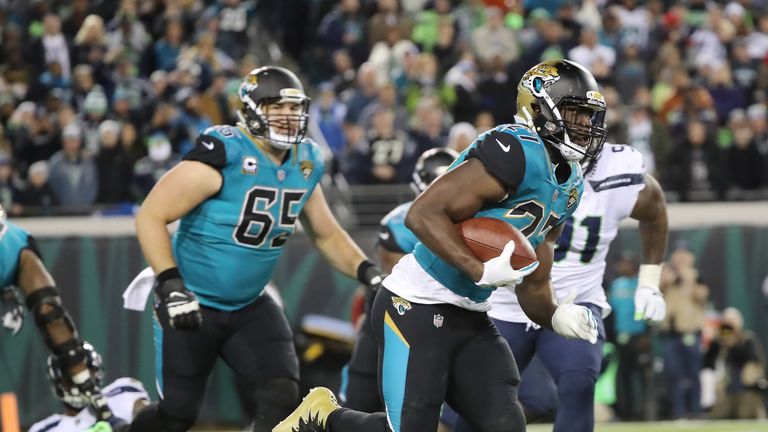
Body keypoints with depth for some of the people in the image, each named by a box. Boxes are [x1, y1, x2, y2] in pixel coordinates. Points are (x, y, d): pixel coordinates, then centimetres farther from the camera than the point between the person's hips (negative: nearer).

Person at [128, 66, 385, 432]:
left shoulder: (304, 166, 0)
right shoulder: (224, 156, -22)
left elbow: (327, 236, 14)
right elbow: (151, 216, -23)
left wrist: (368, 272, -4)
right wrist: (171, 285, -31)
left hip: (248, 306, 6)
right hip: (192, 304, -6)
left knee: (281, 394, -11)